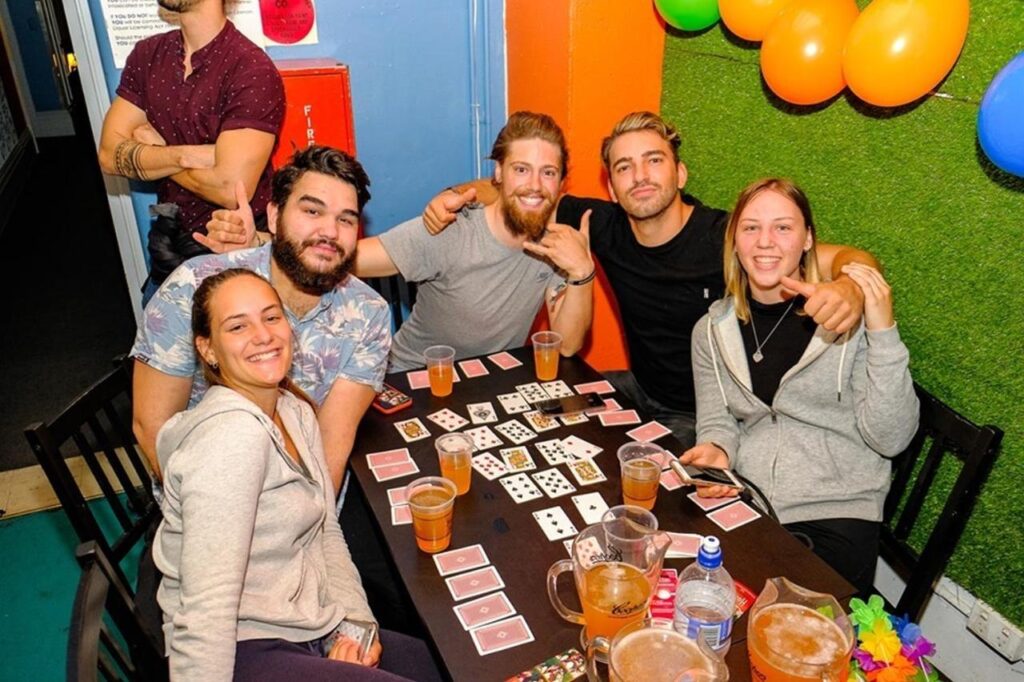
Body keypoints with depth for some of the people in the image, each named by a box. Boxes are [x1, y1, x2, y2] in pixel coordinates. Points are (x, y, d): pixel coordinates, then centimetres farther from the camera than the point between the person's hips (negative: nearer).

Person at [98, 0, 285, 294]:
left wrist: (153, 152, -12)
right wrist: (188, 155, -22)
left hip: (234, 247, -6)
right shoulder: (147, 55, 0)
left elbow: (230, 189, -28)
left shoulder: (252, 71, -22)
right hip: (167, 238, 6)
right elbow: (110, 155, -5)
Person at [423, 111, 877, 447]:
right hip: (639, 390, 6)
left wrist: (848, 285, -52)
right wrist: (459, 195, -17)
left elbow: (848, 258, -28)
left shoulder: (725, 237, -25)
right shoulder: (606, 226, -10)